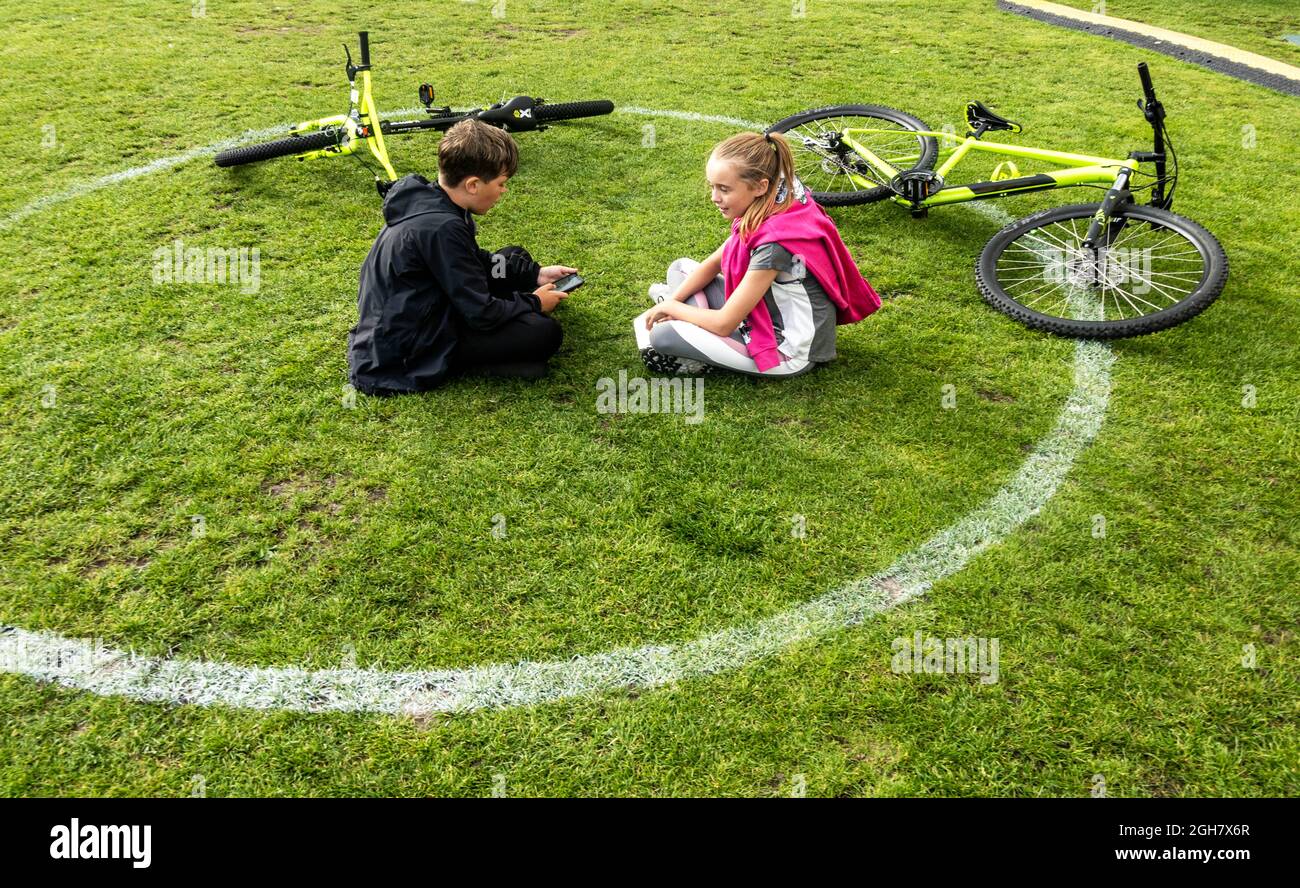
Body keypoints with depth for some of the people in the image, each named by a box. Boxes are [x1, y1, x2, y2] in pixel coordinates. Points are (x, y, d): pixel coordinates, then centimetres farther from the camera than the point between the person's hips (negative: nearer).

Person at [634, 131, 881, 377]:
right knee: (680, 268, 12)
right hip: (774, 312, 9)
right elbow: (712, 264, 8)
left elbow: (724, 323, -25)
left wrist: (670, 306, -9)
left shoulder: (774, 243, -32)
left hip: (790, 353, -9)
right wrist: (673, 302, -4)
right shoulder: (765, 207, -6)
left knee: (662, 336, -18)